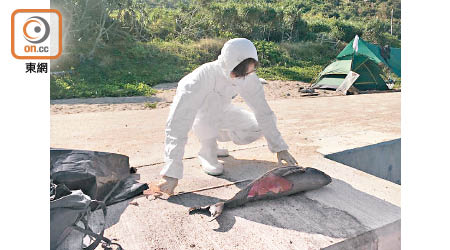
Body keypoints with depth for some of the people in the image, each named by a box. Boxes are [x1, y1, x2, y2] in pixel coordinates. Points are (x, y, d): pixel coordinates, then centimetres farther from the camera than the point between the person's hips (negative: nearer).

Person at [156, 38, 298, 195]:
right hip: (193, 114, -4)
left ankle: (211, 137, 10)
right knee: (212, 100, -37)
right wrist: (172, 173, -47)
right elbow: (177, 124, -44)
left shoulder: (249, 77, -25)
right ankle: (207, 152, -13)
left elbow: (263, 112, -15)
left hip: (219, 112, 5)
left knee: (257, 128, -11)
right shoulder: (203, 76, -40)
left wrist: (279, 147, -20)